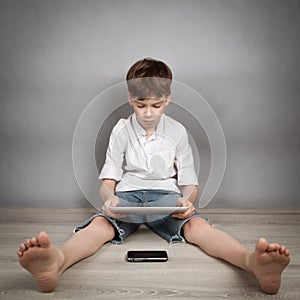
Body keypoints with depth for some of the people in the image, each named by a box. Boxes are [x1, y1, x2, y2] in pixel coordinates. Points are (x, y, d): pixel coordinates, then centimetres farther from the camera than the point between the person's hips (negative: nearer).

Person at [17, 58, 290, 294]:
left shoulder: (178, 132, 7)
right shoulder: (121, 131, 7)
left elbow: (190, 183, 7)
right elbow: (108, 181, 4)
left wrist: (188, 200, -18)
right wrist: (109, 197, -22)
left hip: (166, 195, 0)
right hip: (127, 196, 0)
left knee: (198, 225, -31)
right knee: (100, 224, -33)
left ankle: (253, 261, -56)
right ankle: (57, 260, -61)